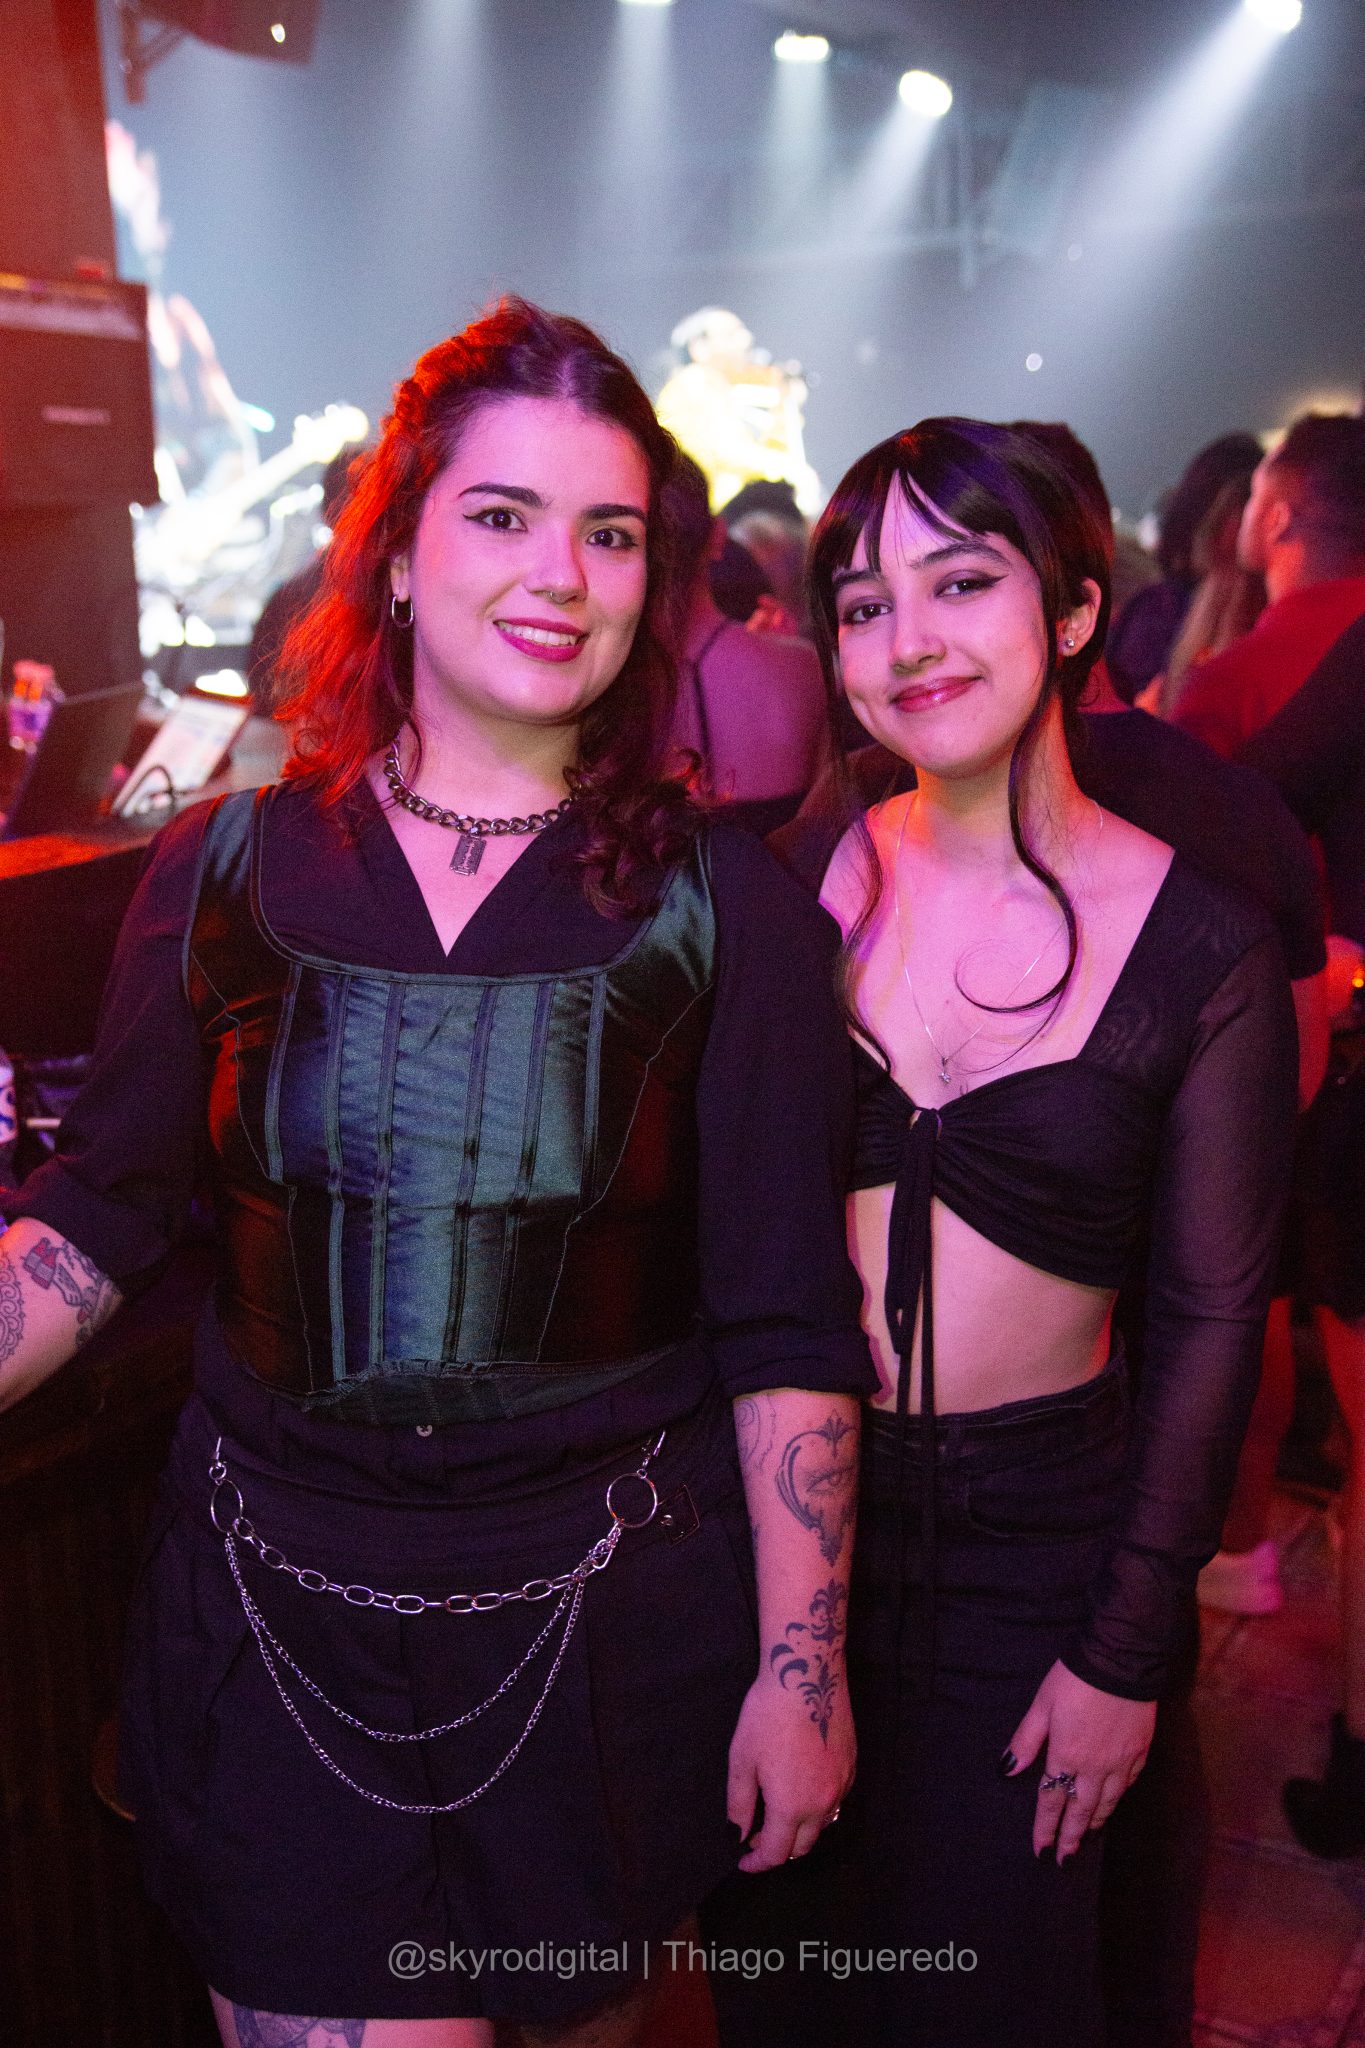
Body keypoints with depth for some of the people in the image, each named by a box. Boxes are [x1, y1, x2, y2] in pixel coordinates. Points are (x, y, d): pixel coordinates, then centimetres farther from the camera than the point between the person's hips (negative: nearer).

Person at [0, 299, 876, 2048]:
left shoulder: (726, 907, -7)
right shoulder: (227, 869, -2)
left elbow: (788, 1331, -6)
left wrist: (801, 1669, -6)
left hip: (608, 1619, 0)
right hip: (281, 1610, 1)